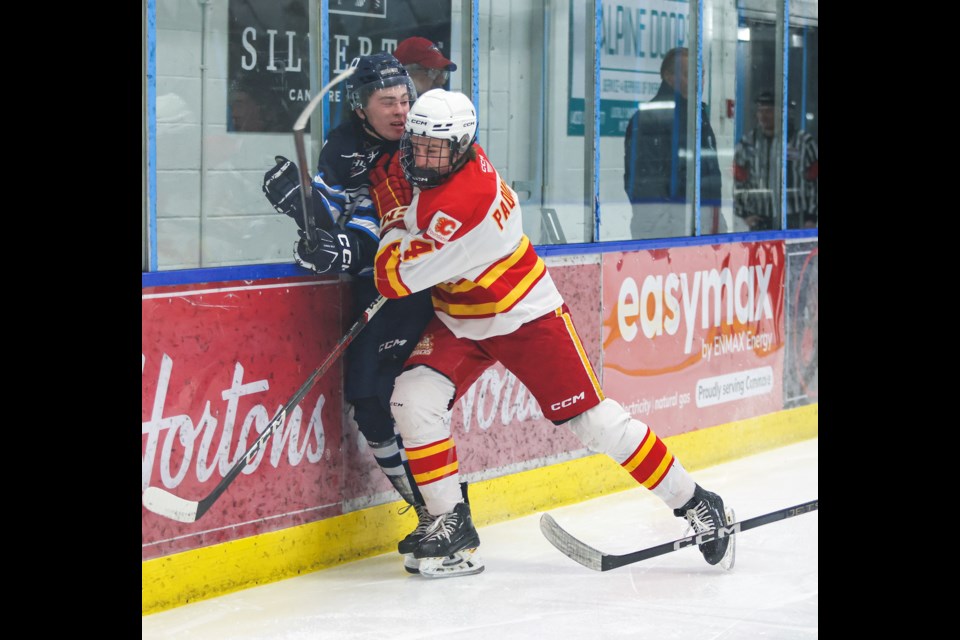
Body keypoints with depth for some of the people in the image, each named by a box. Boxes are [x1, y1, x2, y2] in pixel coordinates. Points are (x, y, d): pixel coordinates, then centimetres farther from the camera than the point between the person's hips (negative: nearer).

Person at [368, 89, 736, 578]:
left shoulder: (466, 200, -34)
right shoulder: (410, 166, -9)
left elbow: (395, 279, -31)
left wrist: (393, 234, -13)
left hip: (526, 317, -7)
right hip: (458, 321, 8)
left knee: (591, 420, -3)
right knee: (413, 401, -14)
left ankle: (693, 503, 13)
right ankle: (452, 526, -3)